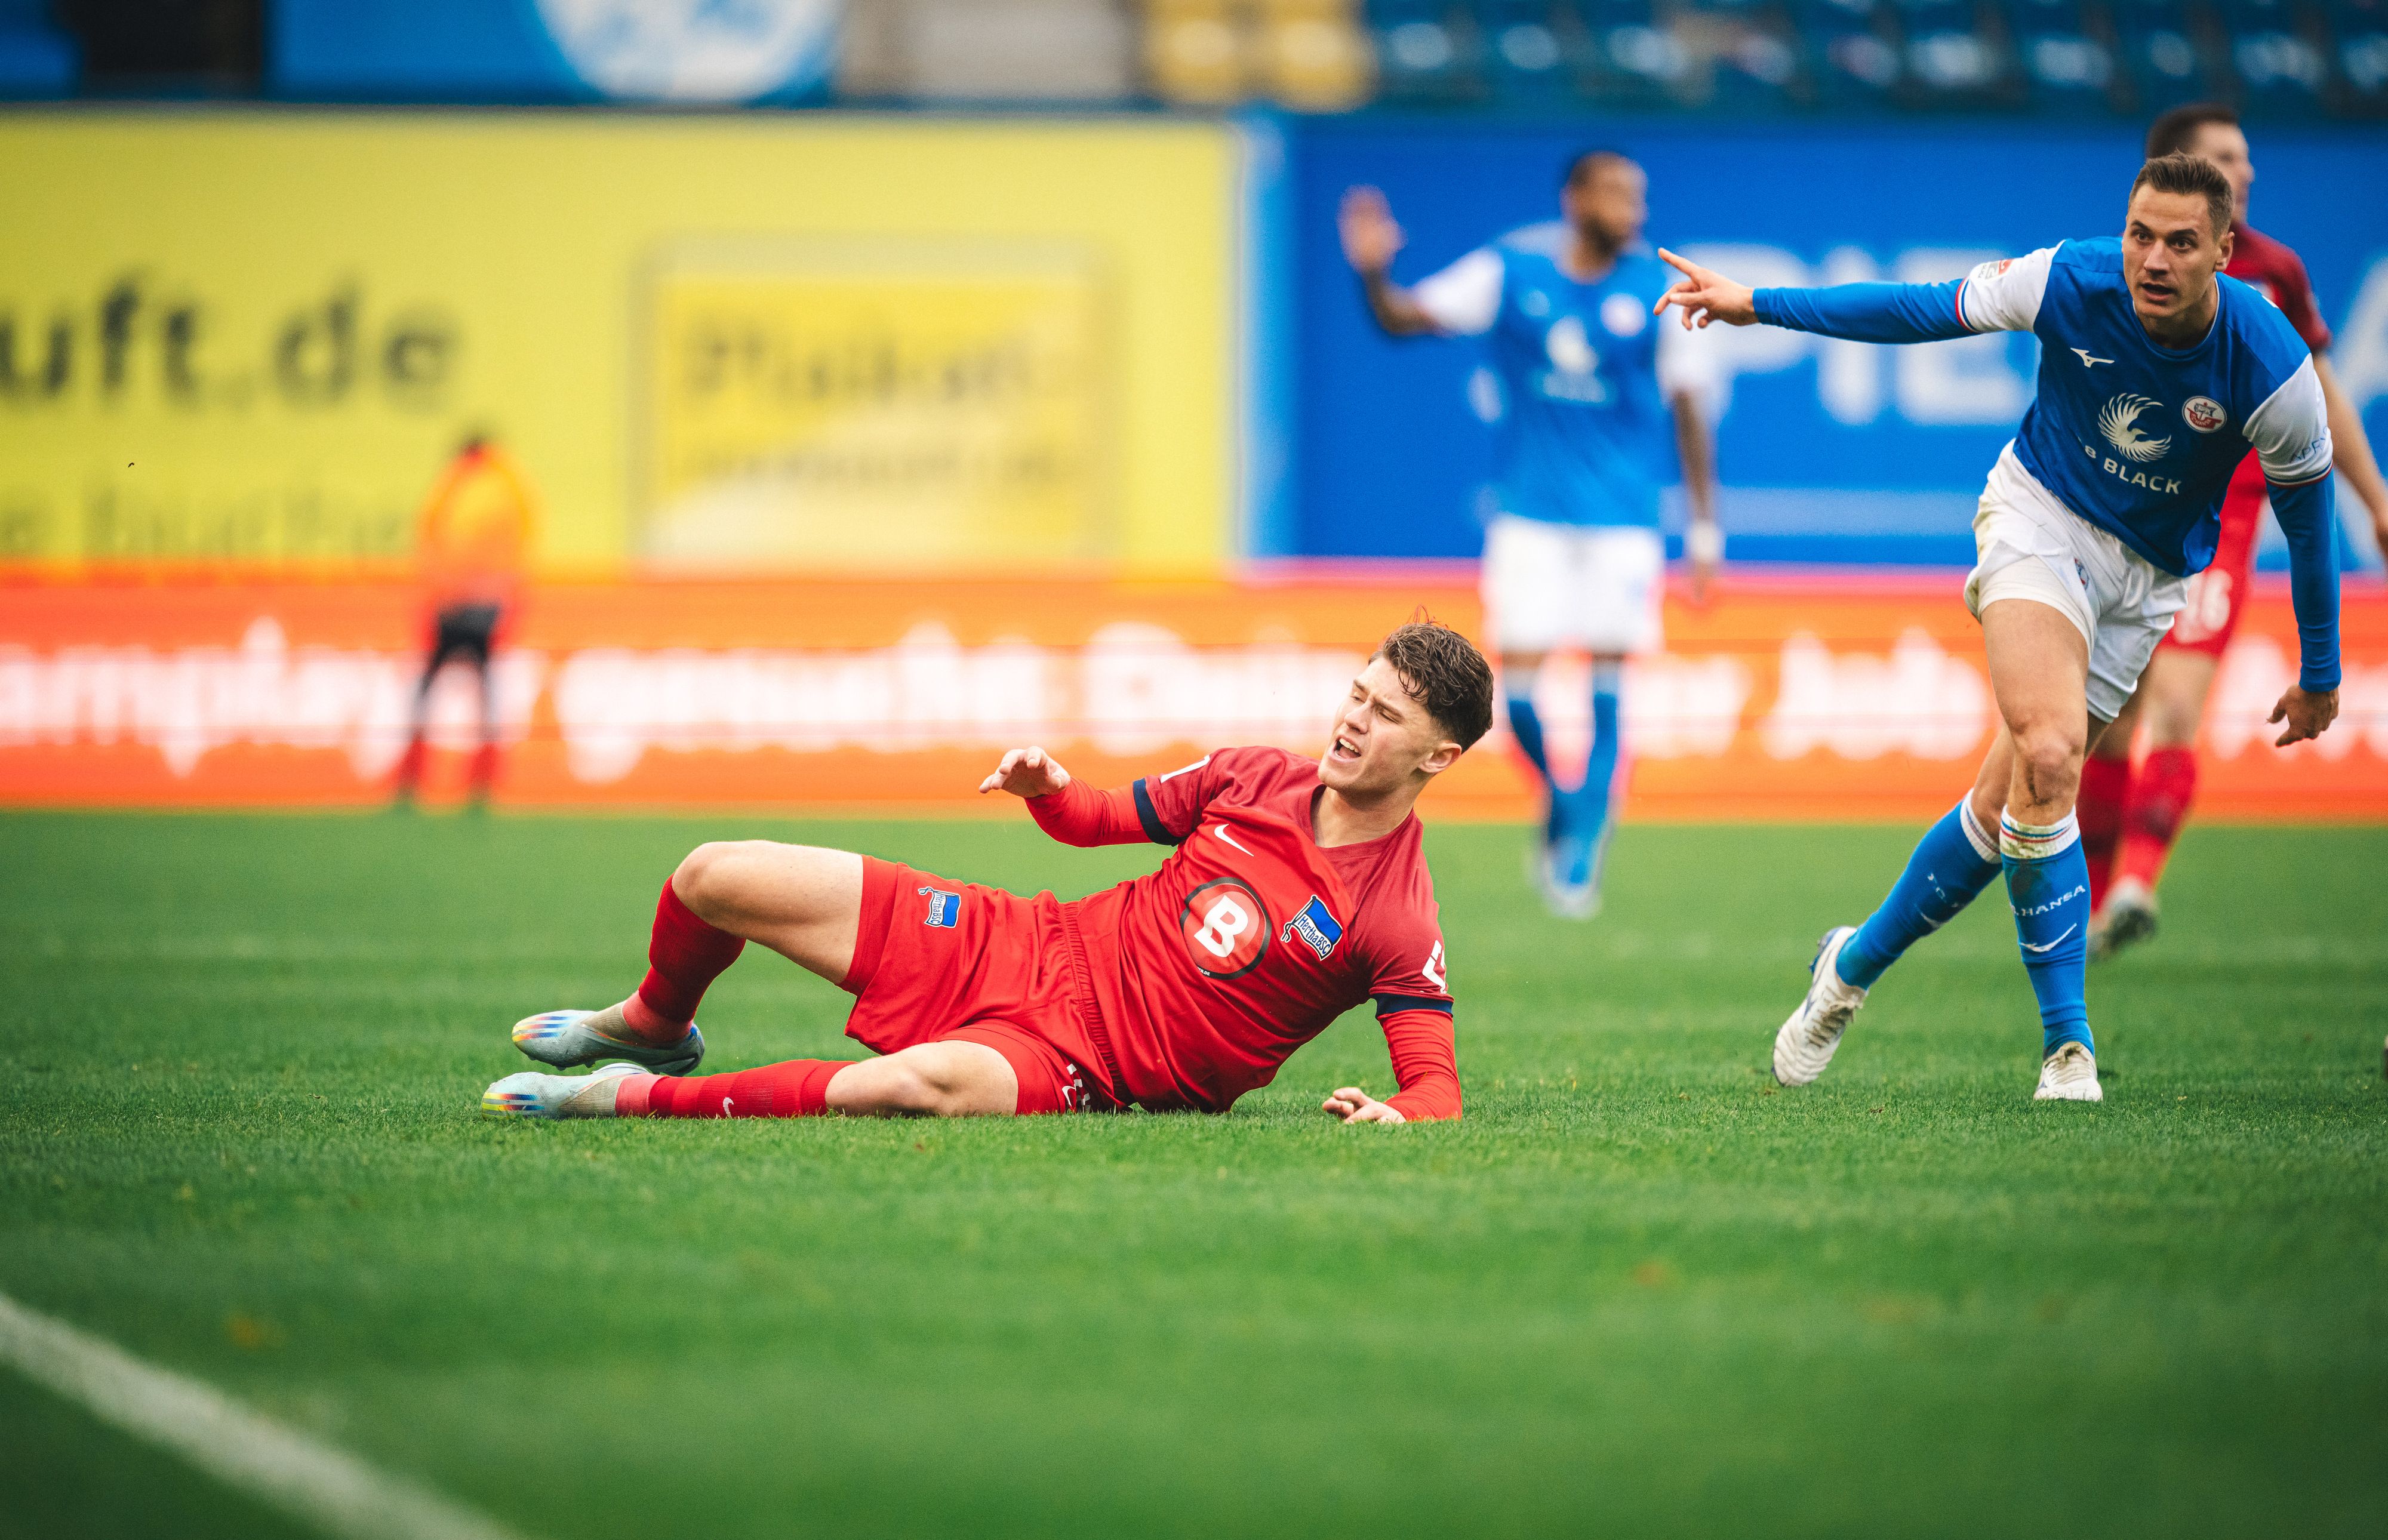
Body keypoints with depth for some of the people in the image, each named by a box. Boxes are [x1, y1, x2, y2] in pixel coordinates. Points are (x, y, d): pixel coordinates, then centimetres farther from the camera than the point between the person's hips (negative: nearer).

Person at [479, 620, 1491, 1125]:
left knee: (923, 1085, -43)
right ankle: (656, 1027, 36)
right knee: (715, 877, 0)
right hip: (1034, 946, 6)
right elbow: (1101, 820, 18)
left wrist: (1396, 1116, -38)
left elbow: (1437, 1083, -14)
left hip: (1085, 1060, -6)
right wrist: (1048, 789, -5)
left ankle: (646, 1099, -23)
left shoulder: (1400, 927, -11)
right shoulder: (1255, 778, 6)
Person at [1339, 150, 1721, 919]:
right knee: (1518, 676, -6)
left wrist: (1704, 526, 1)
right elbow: (1405, 318, -4)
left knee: (1607, 684, -5)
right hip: (1529, 510, 0)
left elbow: (1687, 408, 2)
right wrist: (1373, 275, -26)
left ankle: (1585, 836, 8)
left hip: (1621, 517, 0)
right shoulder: (1510, 271, -2)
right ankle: (1555, 798, 22)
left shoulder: (1656, 287, -2)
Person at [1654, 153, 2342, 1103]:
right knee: (2046, 757, -26)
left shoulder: (2276, 371, -20)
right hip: (2040, 517, -1)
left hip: (2146, 576, 1)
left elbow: (2307, 514, -4)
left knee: (2013, 802, -2)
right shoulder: (2072, 282, -19)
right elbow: (1923, 311, -4)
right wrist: (1757, 306, -2)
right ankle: (2066, 1042, -18)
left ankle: (1855, 965, 23)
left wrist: (2320, 674, 5)